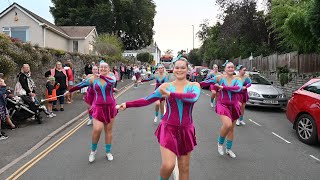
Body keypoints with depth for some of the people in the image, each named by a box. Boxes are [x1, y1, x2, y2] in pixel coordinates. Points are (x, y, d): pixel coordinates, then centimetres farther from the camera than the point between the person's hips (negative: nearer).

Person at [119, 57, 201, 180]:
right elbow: (147, 100, 4)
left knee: (184, 168, 9)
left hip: (186, 130, 1)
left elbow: (194, 97, -24)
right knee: (168, 165, -13)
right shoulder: (166, 86, 1)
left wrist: (171, 94, -28)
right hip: (168, 128, -1)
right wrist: (127, 104, -1)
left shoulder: (194, 85, 0)